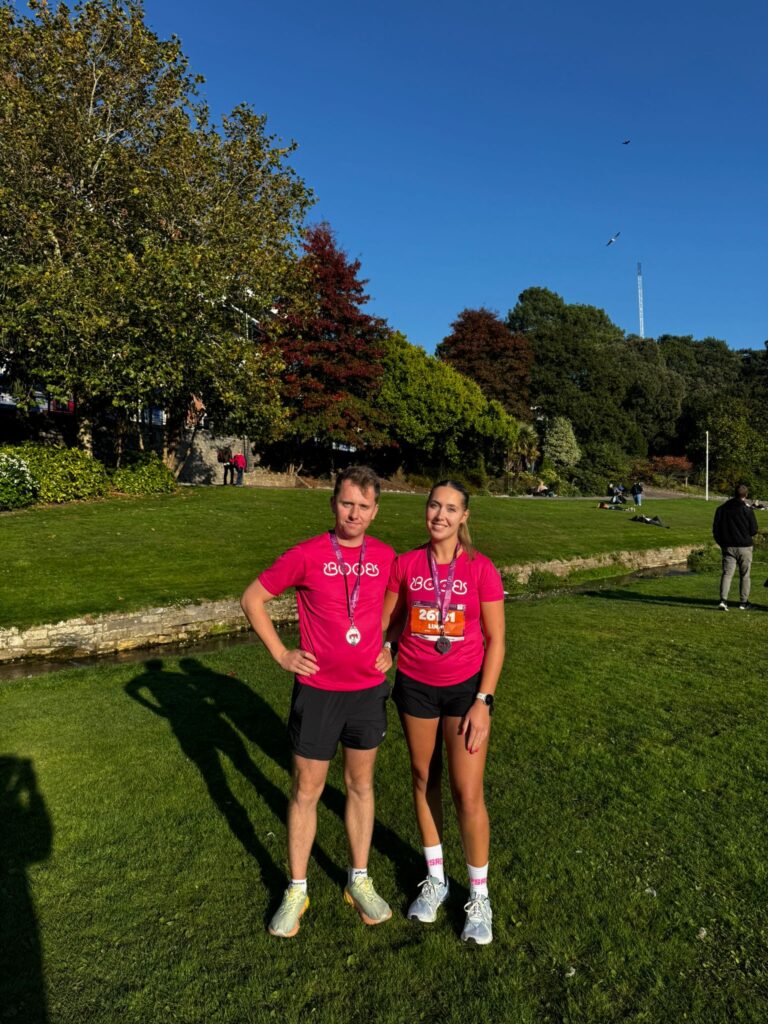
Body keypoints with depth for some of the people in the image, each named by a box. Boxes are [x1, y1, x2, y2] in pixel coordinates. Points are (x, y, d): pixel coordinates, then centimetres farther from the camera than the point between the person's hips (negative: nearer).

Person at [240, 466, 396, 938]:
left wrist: (387, 647, 4)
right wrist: (281, 653, -7)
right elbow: (253, 599, -3)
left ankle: (359, 881, 36)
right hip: (318, 691, -2)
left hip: (368, 690, 3)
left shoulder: (386, 557, -4)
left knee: (361, 785, 17)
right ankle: (297, 890, 30)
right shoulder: (306, 555, -13)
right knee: (307, 790, 11)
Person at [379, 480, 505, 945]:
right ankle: (435, 879, 37)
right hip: (415, 686, 3)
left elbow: (496, 640, -8)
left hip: (466, 687, -3)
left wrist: (483, 701, -11)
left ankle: (479, 897, 24)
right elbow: (390, 619, 10)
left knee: (468, 794, 1)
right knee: (424, 780, 16)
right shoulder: (406, 564, -4)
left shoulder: (480, 568, -11)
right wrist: (385, 649, -7)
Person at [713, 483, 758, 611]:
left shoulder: (721, 509, 2)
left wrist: (721, 543, 15)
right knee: (744, 575, 10)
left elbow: (715, 529, 4)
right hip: (744, 547, -2)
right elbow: (754, 530, -5)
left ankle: (723, 599, -16)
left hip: (728, 547, 2)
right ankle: (743, 602, 15)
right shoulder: (747, 510, -10)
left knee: (727, 573, 1)